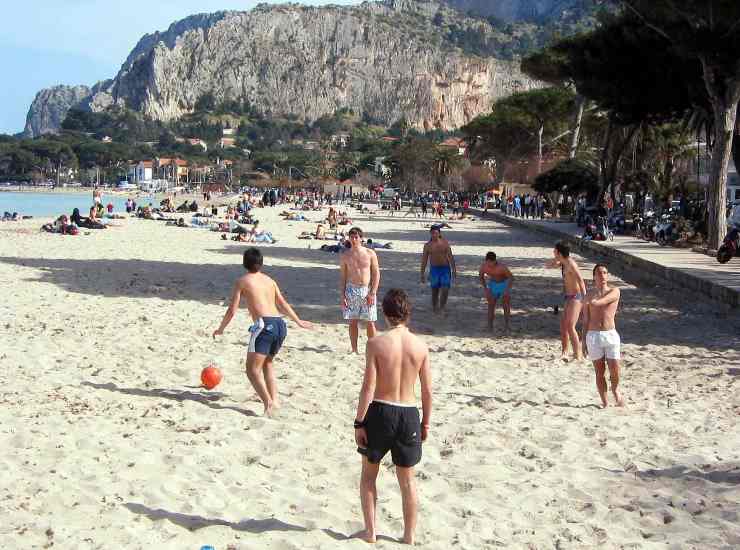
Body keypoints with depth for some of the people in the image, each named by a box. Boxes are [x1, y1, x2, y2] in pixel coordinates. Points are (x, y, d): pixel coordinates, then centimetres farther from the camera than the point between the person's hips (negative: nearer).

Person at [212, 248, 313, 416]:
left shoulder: (242, 281, 7)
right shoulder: (269, 280, 20)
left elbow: (232, 311, 6)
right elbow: (283, 304, 26)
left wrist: (220, 329, 20)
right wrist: (298, 321, 38)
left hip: (264, 325, -6)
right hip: (280, 325, 6)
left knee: (252, 369, -5)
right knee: (267, 363, 26)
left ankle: (269, 402, -23)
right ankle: (274, 399, 19)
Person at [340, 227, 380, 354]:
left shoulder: (370, 254, 0)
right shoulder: (345, 256, 4)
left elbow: (376, 274, 0)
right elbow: (343, 277, 8)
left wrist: (372, 293, -9)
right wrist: (342, 296, 1)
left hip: (367, 290, -1)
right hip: (351, 290, 1)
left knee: (370, 322, 0)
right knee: (353, 321, 5)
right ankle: (354, 350, 15)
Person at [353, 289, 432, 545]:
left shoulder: (376, 344, -12)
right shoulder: (421, 346, -4)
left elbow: (368, 388, -14)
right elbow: (427, 391, 1)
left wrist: (358, 422, -6)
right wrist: (425, 422, 13)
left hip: (380, 411, -2)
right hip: (409, 414, 2)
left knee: (369, 474, 19)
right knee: (407, 479, 17)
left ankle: (370, 531, 21)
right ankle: (409, 535, 26)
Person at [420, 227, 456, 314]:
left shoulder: (445, 243, -1)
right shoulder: (427, 245, -1)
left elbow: (450, 256, 1)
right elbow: (424, 260, 3)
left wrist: (454, 269, -3)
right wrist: (422, 274, 2)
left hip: (445, 268, -1)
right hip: (434, 269, 1)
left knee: (445, 289, -11)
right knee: (434, 290, 5)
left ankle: (442, 306, 6)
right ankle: (435, 308, 18)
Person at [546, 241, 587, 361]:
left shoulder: (570, 264, -18)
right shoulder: (563, 263, 10)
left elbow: (581, 281, -26)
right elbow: (548, 265, 23)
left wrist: (585, 298, -31)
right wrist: (556, 258, 5)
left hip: (576, 297, -10)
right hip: (569, 297, 10)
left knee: (570, 327, -14)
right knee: (563, 325, 12)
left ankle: (578, 355, -11)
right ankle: (564, 353, 19)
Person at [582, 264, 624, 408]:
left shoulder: (614, 291, 3)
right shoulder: (589, 295, 9)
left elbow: (603, 301, -19)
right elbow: (586, 320, 11)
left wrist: (595, 302, -39)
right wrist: (584, 341, 8)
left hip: (610, 334, -1)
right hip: (593, 335, 1)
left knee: (614, 371, -5)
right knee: (600, 372, 4)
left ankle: (615, 390, 28)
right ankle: (604, 403, 17)